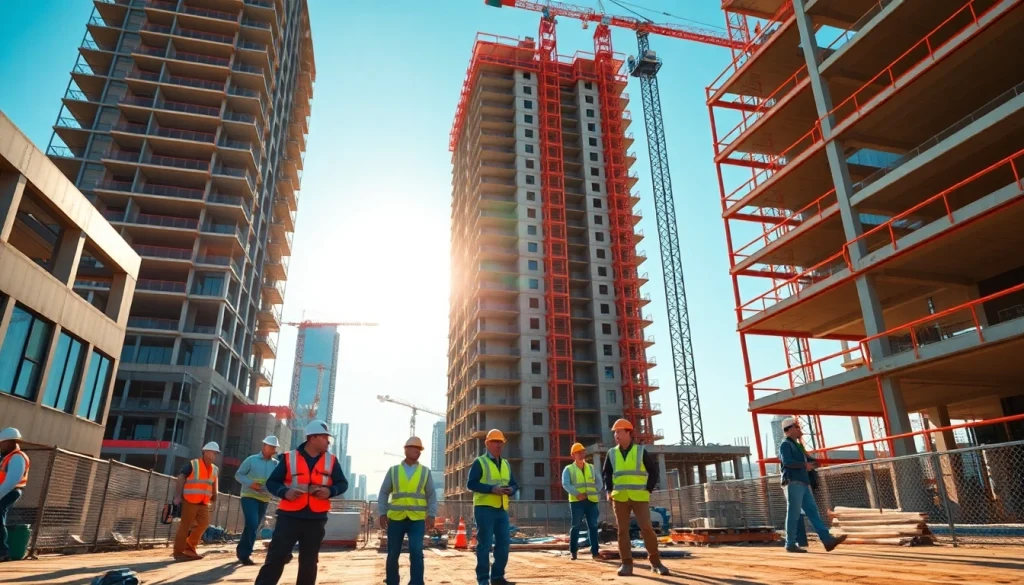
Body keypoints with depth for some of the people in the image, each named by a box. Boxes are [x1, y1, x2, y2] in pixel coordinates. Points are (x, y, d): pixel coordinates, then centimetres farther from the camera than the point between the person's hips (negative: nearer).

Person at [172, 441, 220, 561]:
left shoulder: (215, 469, 10)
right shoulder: (193, 464, -7)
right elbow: (180, 479, -9)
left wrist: (214, 497, 17)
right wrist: (177, 496, -14)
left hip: (204, 503, 6)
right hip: (190, 501, -6)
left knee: (203, 524, 1)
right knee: (185, 526, -1)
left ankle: (190, 548, 16)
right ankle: (178, 552, 10)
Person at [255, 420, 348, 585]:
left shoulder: (331, 461, 5)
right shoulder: (289, 458, -1)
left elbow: (343, 484, 10)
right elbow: (271, 482, 3)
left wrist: (330, 491, -11)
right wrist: (284, 492, -16)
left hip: (316, 520, 2)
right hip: (289, 517, -2)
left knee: (309, 564, 10)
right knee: (274, 560, -5)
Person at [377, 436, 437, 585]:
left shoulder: (425, 472, 7)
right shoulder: (394, 470, 6)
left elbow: (431, 495, 7)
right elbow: (383, 493, 8)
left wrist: (431, 515, -4)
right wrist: (382, 513, -1)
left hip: (417, 520, -1)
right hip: (396, 518, 1)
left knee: (416, 552, -12)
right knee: (393, 554, 8)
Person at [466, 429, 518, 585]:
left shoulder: (506, 464, 17)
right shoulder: (479, 462, -3)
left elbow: (514, 484, 18)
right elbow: (471, 483, -12)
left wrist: (511, 490, -7)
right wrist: (492, 489, -22)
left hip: (502, 509, 7)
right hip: (485, 508, -6)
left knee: (504, 543, 7)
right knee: (485, 544, -3)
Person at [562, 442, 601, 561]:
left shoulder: (591, 468, 15)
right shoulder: (568, 469, 3)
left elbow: (599, 483, 11)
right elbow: (565, 484, -9)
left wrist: (591, 493, -5)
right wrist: (577, 494, -20)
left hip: (591, 501, 3)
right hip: (576, 501, -3)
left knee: (593, 527, 1)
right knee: (576, 526, 0)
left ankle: (595, 552, 4)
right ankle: (573, 552, 9)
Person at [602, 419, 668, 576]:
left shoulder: (641, 451, 2)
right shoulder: (612, 453, 8)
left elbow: (653, 471, 5)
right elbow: (606, 474, 15)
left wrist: (648, 490, -4)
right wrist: (609, 490, 2)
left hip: (639, 497, -2)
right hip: (619, 498, 3)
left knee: (647, 528, -7)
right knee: (622, 530, 2)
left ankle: (655, 562, 6)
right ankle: (626, 563, 8)